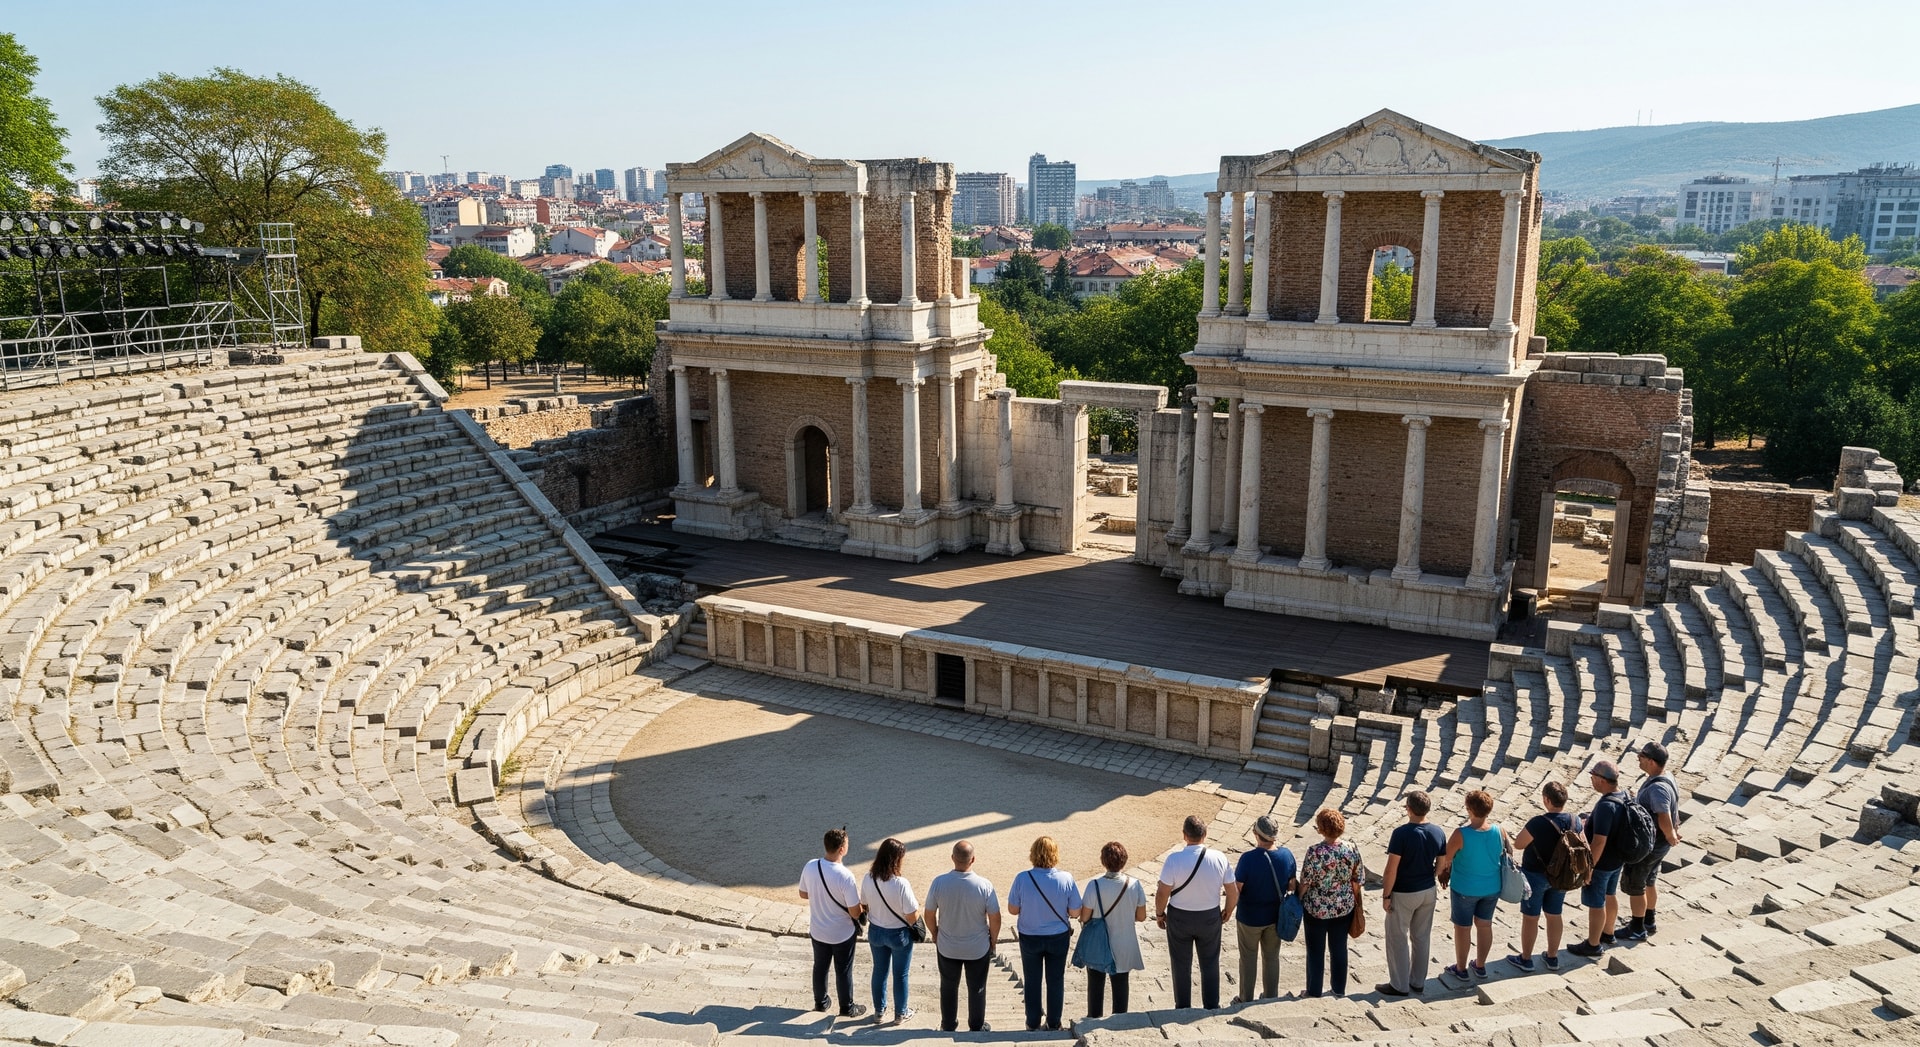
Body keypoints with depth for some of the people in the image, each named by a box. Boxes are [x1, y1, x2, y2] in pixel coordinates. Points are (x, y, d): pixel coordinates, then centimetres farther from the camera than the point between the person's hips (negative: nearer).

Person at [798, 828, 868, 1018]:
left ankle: (820, 1002, 43)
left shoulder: (810, 867, -16)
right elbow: (855, 913, -23)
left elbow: (803, 894, 1)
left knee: (820, 966, 25)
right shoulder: (845, 876, -31)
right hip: (842, 934, -4)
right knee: (843, 971, 16)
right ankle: (847, 1008, 34)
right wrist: (864, 906, -2)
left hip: (817, 931, 4)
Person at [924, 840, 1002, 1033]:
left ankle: (948, 1027, 36)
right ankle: (977, 1028, 34)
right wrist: (993, 941, 5)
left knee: (949, 987, 21)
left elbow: (929, 915, -8)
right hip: (978, 949, -1)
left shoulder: (939, 882, -20)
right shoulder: (984, 885, -23)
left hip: (947, 947, 1)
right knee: (976, 989, 19)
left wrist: (936, 936, 11)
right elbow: (995, 918, -14)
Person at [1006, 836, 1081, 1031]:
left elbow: (1013, 909, -10)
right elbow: (1074, 911, -11)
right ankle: (1053, 1024, 30)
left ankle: (1033, 1024, 31)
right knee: (1055, 980, 18)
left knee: (1032, 981, 18)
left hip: (1030, 937, 0)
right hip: (1059, 937, 0)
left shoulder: (1022, 879, -21)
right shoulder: (1066, 878, -19)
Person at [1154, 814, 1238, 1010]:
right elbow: (1233, 892, -6)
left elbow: (1162, 893, -17)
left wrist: (1159, 914, 1)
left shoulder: (1174, 859, -23)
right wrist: (1228, 911, 13)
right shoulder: (1219, 858, -15)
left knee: (1182, 964, 17)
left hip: (1179, 917, -1)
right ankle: (1212, 1007, 30)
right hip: (1210, 917, 2)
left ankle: (1183, 1008, 29)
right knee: (1210, 964, 20)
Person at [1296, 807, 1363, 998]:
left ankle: (1314, 992, 23)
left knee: (1316, 951, 12)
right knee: (1339, 948, 19)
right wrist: (1355, 903, 15)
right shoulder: (1351, 850, -11)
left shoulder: (1315, 852, -23)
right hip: (1344, 908, 3)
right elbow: (1357, 881, -1)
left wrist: (1299, 901, 2)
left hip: (1316, 908, -3)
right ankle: (1339, 990, 32)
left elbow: (1305, 882, -15)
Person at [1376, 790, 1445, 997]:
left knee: (1398, 939, 8)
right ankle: (1418, 982, 29)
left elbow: (1391, 869, -20)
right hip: (1428, 891, 6)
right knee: (1422, 937, 18)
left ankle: (1399, 985, 16)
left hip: (1403, 894, -6)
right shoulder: (1438, 832, -5)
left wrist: (1386, 895, -11)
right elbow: (1441, 864, 5)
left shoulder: (1401, 834, -23)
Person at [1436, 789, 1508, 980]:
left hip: (1465, 889, -4)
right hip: (1492, 888, 4)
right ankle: (1480, 966, 37)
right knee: (1485, 925, 21)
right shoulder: (1499, 832, -14)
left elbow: (1445, 860, -17)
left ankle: (1461, 969, 28)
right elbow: (1508, 853, 3)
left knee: (1462, 928, 14)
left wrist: (1442, 872, 4)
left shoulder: (1460, 834, -27)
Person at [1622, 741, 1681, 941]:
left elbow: (1664, 820, -38)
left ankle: (1638, 930, 21)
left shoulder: (1657, 788, -33)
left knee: (1633, 885, 8)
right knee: (1648, 881, 25)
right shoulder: (1667, 780, -1)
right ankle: (1648, 921, 42)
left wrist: (1671, 836, -21)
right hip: (1658, 843, 10)